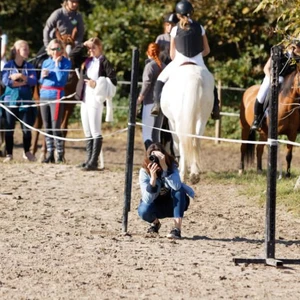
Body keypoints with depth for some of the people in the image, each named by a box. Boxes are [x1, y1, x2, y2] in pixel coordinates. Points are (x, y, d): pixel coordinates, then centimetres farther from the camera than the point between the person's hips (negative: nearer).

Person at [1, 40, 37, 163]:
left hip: (25, 100, 2)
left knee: (27, 128, 2)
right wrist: (25, 80, -11)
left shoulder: (29, 66, 7)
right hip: (10, 99, -2)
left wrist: (20, 76, -17)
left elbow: (33, 81, -6)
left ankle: (27, 152, 17)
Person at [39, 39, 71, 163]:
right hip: (44, 96, 6)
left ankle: (60, 155, -3)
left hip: (56, 96, -6)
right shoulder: (46, 62, 13)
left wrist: (57, 63, -11)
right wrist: (43, 76, -6)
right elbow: (40, 81, 16)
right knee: (47, 128, 8)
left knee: (55, 128, -9)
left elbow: (61, 79, -15)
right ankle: (50, 154, 14)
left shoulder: (66, 62, -3)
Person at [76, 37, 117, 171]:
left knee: (95, 132, -8)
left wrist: (97, 84, -18)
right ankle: (89, 160, 16)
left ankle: (93, 162, -11)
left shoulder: (104, 62, -6)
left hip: (96, 100, -8)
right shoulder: (87, 61, 14)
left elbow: (113, 79, -14)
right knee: (87, 133, 11)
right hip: (85, 99, 8)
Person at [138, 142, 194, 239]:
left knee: (178, 189, -32)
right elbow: (147, 200, -31)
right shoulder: (144, 172, -21)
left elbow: (176, 186, -44)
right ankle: (155, 222, 5)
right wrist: (153, 177, -43)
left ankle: (177, 228, -32)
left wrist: (164, 167, -50)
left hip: (175, 204, -1)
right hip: (157, 205, 1)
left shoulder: (172, 166, -23)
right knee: (143, 211, -32)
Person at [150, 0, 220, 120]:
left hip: (179, 63, -1)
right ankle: (215, 107, 13)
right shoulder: (199, 28, -1)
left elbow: (172, 54, 1)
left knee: (160, 80, 20)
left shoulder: (175, 30, -4)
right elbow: (207, 50, 5)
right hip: (198, 64, 2)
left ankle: (157, 103, 2)